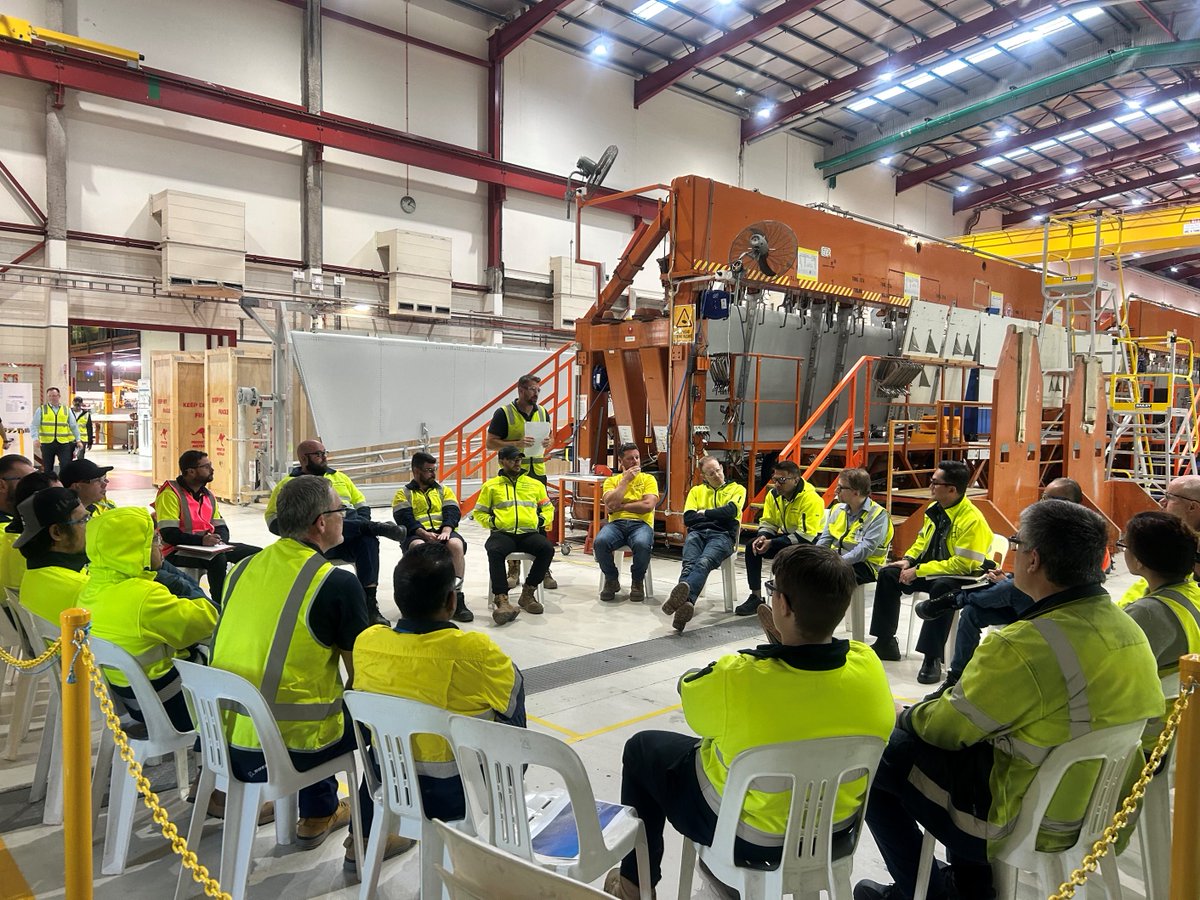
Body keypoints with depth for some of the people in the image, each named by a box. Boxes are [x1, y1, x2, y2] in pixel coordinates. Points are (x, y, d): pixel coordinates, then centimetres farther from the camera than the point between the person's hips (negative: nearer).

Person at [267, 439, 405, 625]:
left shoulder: (338, 476, 28)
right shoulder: (289, 483, 15)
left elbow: (361, 502, 27)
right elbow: (273, 519, 7)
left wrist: (363, 523, 6)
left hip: (353, 535, 3)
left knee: (368, 538, -33)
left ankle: (370, 605, -36)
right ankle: (376, 527, -36)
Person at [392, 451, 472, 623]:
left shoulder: (444, 490, 23)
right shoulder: (403, 494, 15)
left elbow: (452, 512, 6)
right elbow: (405, 519, -3)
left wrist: (446, 530, -17)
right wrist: (425, 533, -21)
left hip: (442, 532, 2)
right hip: (416, 535, -2)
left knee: (456, 544, -34)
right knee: (418, 547, -40)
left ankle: (457, 598, -31)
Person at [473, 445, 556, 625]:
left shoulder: (535, 484, 22)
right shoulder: (490, 485, 18)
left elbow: (549, 508, 26)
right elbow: (478, 512, 19)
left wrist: (541, 520, 5)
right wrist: (492, 521, -1)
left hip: (529, 533, 2)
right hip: (503, 533, -1)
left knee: (547, 548, -30)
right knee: (494, 551, -37)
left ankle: (528, 593, -17)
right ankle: (501, 599, -41)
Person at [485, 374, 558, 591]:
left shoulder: (543, 412, 11)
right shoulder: (504, 413, -4)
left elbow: (550, 437, 22)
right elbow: (491, 443, -6)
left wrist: (547, 442, -3)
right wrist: (517, 443, -20)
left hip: (537, 473, 4)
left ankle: (543, 571, 11)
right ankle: (513, 571, 12)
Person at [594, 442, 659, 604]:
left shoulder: (648, 478, 12)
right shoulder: (611, 481, 15)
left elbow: (648, 505, -5)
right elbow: (611, 504, -5)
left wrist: (620, 506, -4)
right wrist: (625, 479, -1)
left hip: (641, 523, -1)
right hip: (616, 523, 1)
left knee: (642, 544, -38)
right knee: (600, 542, -33)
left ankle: (637, 581, -6)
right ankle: (611, 580, -3)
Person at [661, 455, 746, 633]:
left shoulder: (737, 489, 20)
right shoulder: (696, 491, 28)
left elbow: (730, 511, -2)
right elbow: (688, 519, 12)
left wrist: (704, 513, 8)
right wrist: (717, 515, 7)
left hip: (722, 535, -3)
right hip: (697, 533, 3)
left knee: (703, 562, -37)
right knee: (689, 564, -33)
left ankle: (683, 594, -66)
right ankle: (685, 601, -59)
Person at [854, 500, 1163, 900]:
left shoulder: (1025, 646, -30)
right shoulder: (1127, 627, -4)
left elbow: (946, 728, -18)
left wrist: (910, 716, 4)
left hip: (1024, 824, -8)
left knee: (878, 756, 5)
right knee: (965, 733, 28)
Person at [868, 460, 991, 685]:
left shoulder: (972, 519, -24)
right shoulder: (935, 509, 2)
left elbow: (962, 564, -28)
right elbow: (922, 540, 20)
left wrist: (919, 571, -25)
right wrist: (908, 559, 1)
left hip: (960, 577, -9)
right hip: (929, 569, 9)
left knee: (941, 587, -39)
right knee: (888, 574, -2)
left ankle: (932, 659, -30)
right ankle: (885, 642, 7)